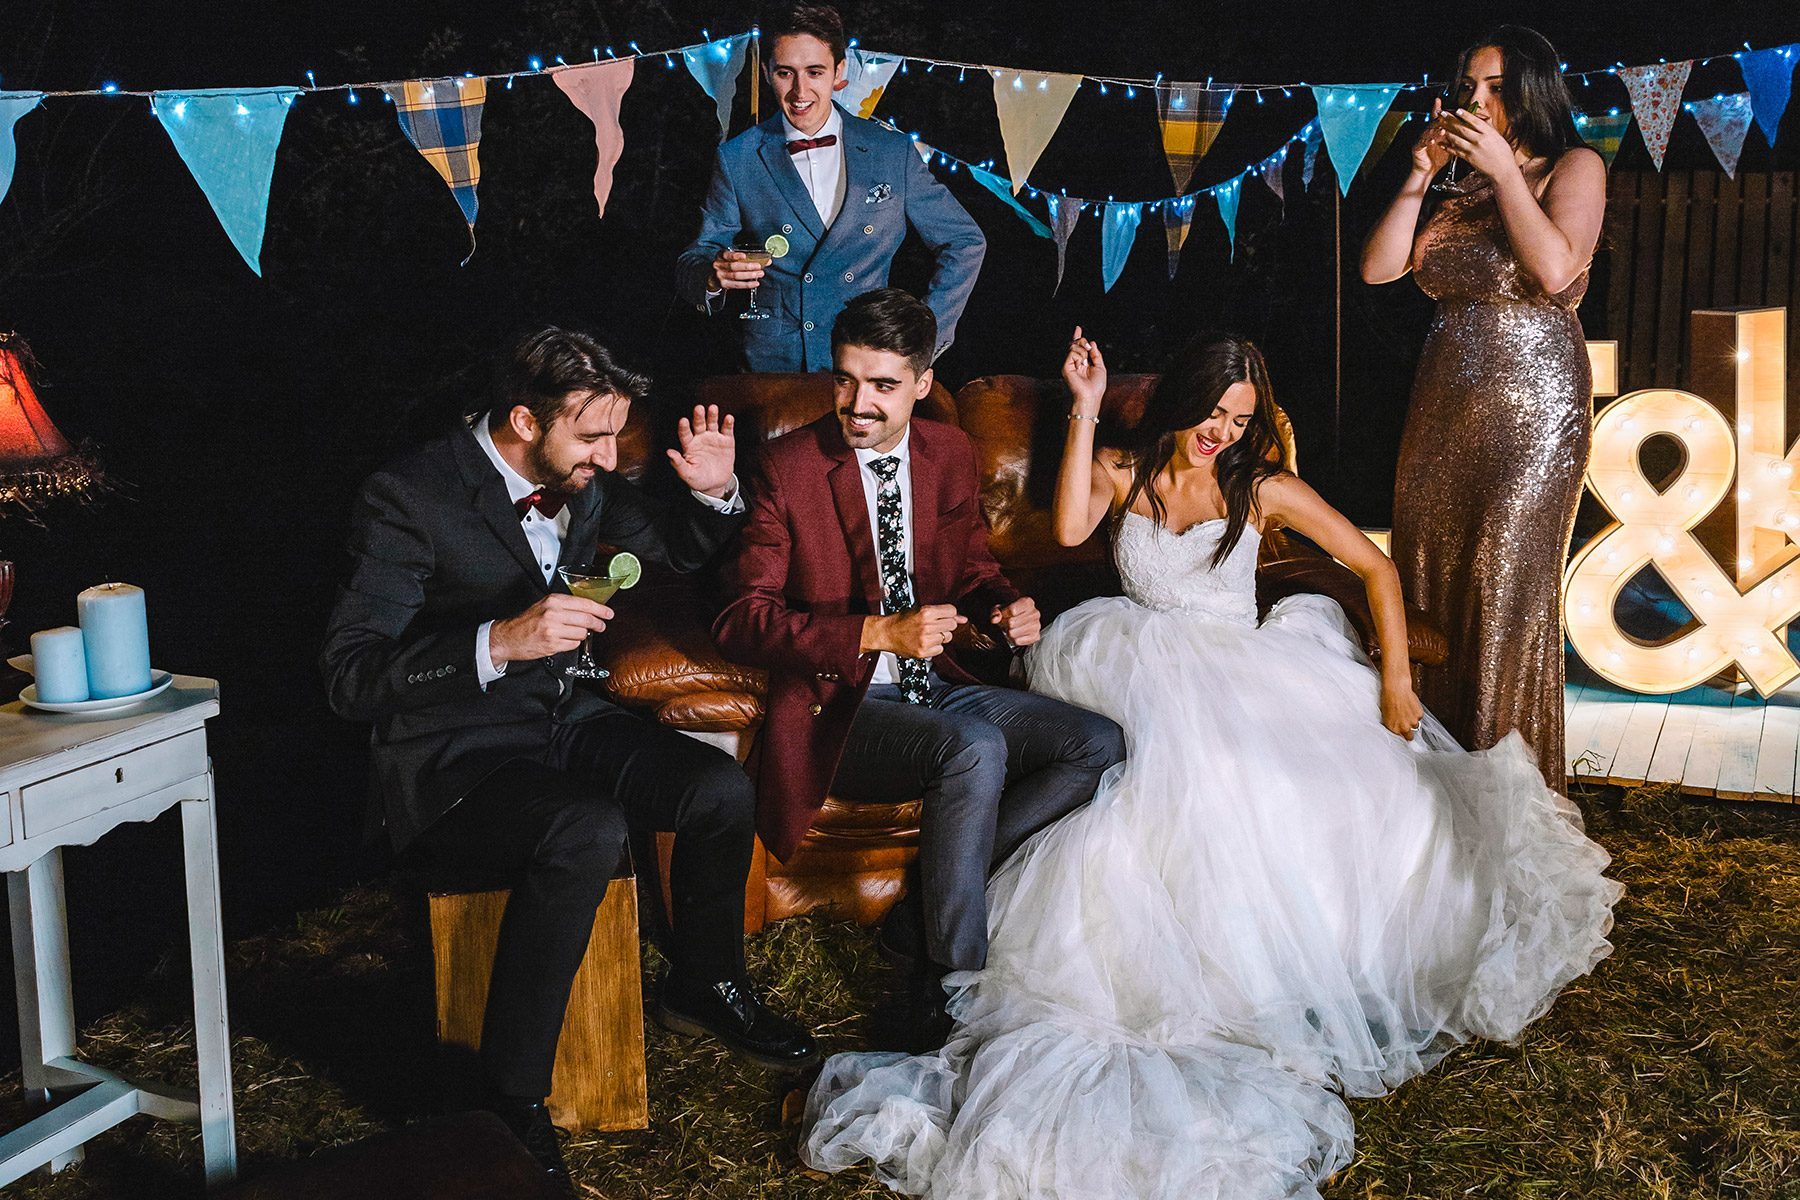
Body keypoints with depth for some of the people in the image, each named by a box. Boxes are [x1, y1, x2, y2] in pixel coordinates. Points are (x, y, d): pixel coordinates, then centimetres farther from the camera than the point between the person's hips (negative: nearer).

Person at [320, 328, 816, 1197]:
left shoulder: (580, 478, 1)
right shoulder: (409, 498, -20)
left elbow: (676, 550, 20)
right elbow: (350, 677, -27)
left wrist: (714, 494, -3)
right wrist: (500, 642, -39)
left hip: (561, 721, 7)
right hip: (450, 758, -7)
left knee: (722, 788, -12)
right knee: (587, 832, -34)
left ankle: (703, 988, 17)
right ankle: (510, 1103, -19)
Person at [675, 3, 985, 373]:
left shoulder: (893, 151, 7)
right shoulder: (736, 159, 6)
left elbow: (964, 242, 13)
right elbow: (695, 260, 6)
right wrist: (714, 276, -19)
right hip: (772, 365, 0)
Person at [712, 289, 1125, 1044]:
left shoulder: (950, 454, 8)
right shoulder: (788, 467, -9)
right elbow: (741, 621, -14)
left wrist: (1007, 608, -5)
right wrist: (878, 633, -24)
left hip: (936, 690, 7)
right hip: (839, 708, -7)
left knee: (1101, 745, -9)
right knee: (974, 750, -34)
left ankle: (923, 915, -7)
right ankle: (946, 993, -20)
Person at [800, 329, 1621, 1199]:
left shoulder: (1262, 488, 7)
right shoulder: (1123, 473, 9)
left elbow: (1376, 567, 6)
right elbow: (1069, 530, -13)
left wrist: (1395, 680, -5)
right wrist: (1083, 411, -12)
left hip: (1246, 675, 2)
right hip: (1147, 669, -1)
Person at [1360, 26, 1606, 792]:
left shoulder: (1573, 168, -1)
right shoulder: (1459, 188, 14)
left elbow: (1555, 269, -18)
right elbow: (1378, 267, 5)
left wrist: (1504, 170, -14)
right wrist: (1419, 178, -2)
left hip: (1531, 409, -6)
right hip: (1443, 406, 6)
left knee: (1506, 586, -6)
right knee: (1428, 579, 4)